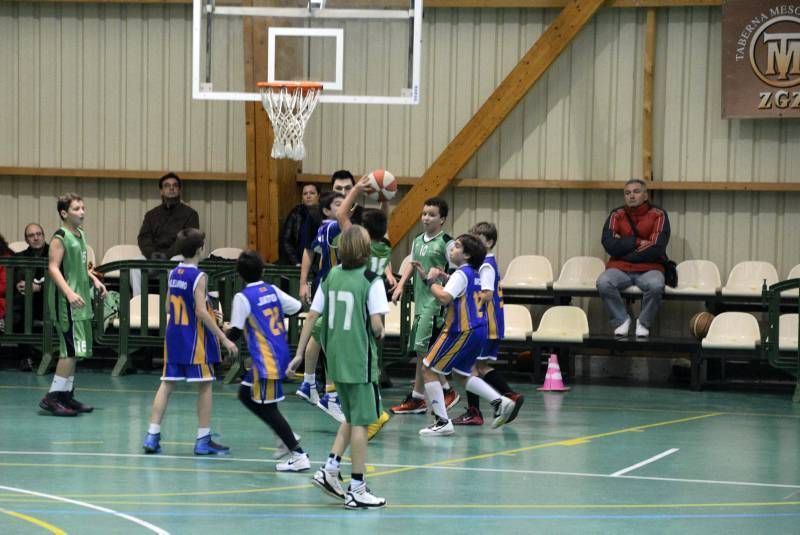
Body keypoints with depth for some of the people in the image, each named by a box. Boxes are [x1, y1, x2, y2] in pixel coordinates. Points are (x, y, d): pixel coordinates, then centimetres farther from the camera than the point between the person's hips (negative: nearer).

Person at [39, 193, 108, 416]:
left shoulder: (80, 235, 14)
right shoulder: (60, 237, -11)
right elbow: (53, 267, -19)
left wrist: (94, 280, 13)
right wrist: (69, 293, -29)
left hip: (80, 301, 9)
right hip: (65, 303, -9)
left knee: (75, 351, 11)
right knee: (72, 350, -12)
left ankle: (67, 395, 17)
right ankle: (52, 396, -8)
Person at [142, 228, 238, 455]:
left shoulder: (173, 274, 7)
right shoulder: (198, 277, -14)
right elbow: (201, 312, -19)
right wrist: (224, 339, -17)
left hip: (173, 334, 7)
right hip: (195, 338, -7)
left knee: (167, 383, 7)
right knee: (204, 385, 3)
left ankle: (152, 436, 3)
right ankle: (203, 440, 3)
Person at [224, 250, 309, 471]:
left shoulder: (242, 298, -12)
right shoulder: (273, 291, 7)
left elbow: (235, 332, -13)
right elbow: (297, 308, 13)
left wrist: (223, 334, 9)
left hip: (266, 361, -8)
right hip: (281, 355, 8)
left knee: (267, 407, -2)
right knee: (245, 394, 21)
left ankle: (299, 456, -7)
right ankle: (286, 435, 18)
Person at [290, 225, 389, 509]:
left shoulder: (331, 276, 5)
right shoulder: (371, 281, -12)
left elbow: (312, 315, 5)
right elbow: (376, 324, -18)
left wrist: (299, 353, 10)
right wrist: (379, 335, 5)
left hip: (335, 358, 6)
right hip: (360, 360, -6)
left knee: (351, 417, 22)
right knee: (360, 422, 1)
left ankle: (329, 470, 14)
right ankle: (356, 490, 3)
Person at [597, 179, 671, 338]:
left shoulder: (658, 215, 1)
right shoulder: (616, 215, 8)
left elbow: (656, 248, -11)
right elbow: (609, 245, -6)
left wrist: (624, 245, -7)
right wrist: (637, 242, -10)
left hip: (649, 269, -2)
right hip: (620, 269, 2)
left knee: (656, 285, -36)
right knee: (603, 282, -31)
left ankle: (644, 323, -9)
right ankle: (622, 320, -8)